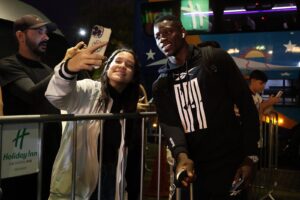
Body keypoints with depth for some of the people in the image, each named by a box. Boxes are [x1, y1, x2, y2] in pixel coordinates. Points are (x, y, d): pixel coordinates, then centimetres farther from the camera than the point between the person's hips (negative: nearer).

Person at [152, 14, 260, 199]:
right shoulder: (161, 85, 8)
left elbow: (247, 106, -2)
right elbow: (169, 124, -5)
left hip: (229, 164, -3)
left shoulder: (216, 59, -2)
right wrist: (181, 155, -26)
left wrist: (250, 157, -7)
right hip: (191, 168, 4)